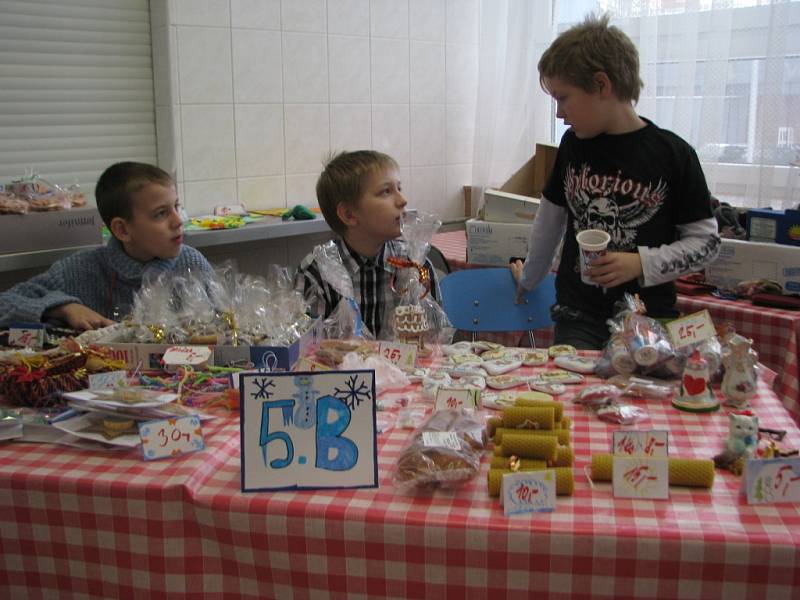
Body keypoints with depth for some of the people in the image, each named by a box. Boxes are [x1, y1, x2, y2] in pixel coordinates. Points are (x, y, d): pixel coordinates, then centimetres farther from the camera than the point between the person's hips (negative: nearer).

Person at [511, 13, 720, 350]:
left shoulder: (673, 154, -7)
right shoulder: (573, 145, 5)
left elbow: (706, 241, -3)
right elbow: (550, 221, 18)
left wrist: (642, 264, -16)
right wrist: (528, 279, 27)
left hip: (649, 318, -2)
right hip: (578, 314, 3)